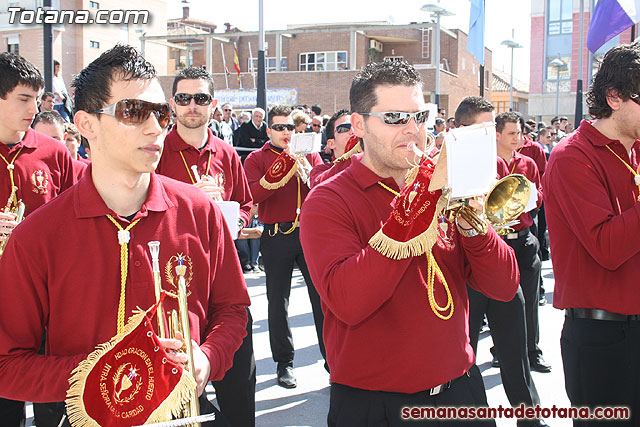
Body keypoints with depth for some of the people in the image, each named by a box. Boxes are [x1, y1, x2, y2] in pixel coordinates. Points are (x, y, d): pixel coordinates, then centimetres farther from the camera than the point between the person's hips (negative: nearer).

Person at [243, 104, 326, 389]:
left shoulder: (309, 154, 12)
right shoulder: (257, 159, 6)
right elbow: (253, 194, -11)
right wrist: (283, 169, -21)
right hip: (276, 236, -1)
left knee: (322, 295, 0)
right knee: (278, 301, 5)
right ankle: (284, 362, 20)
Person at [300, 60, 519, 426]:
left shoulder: (441, 189, 2)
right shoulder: (329, 201, -11)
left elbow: (505, 286, -3)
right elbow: (347, 303, -27)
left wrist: (471, 225, -21)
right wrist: (414, 209, -28)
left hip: (458, 389, 4)